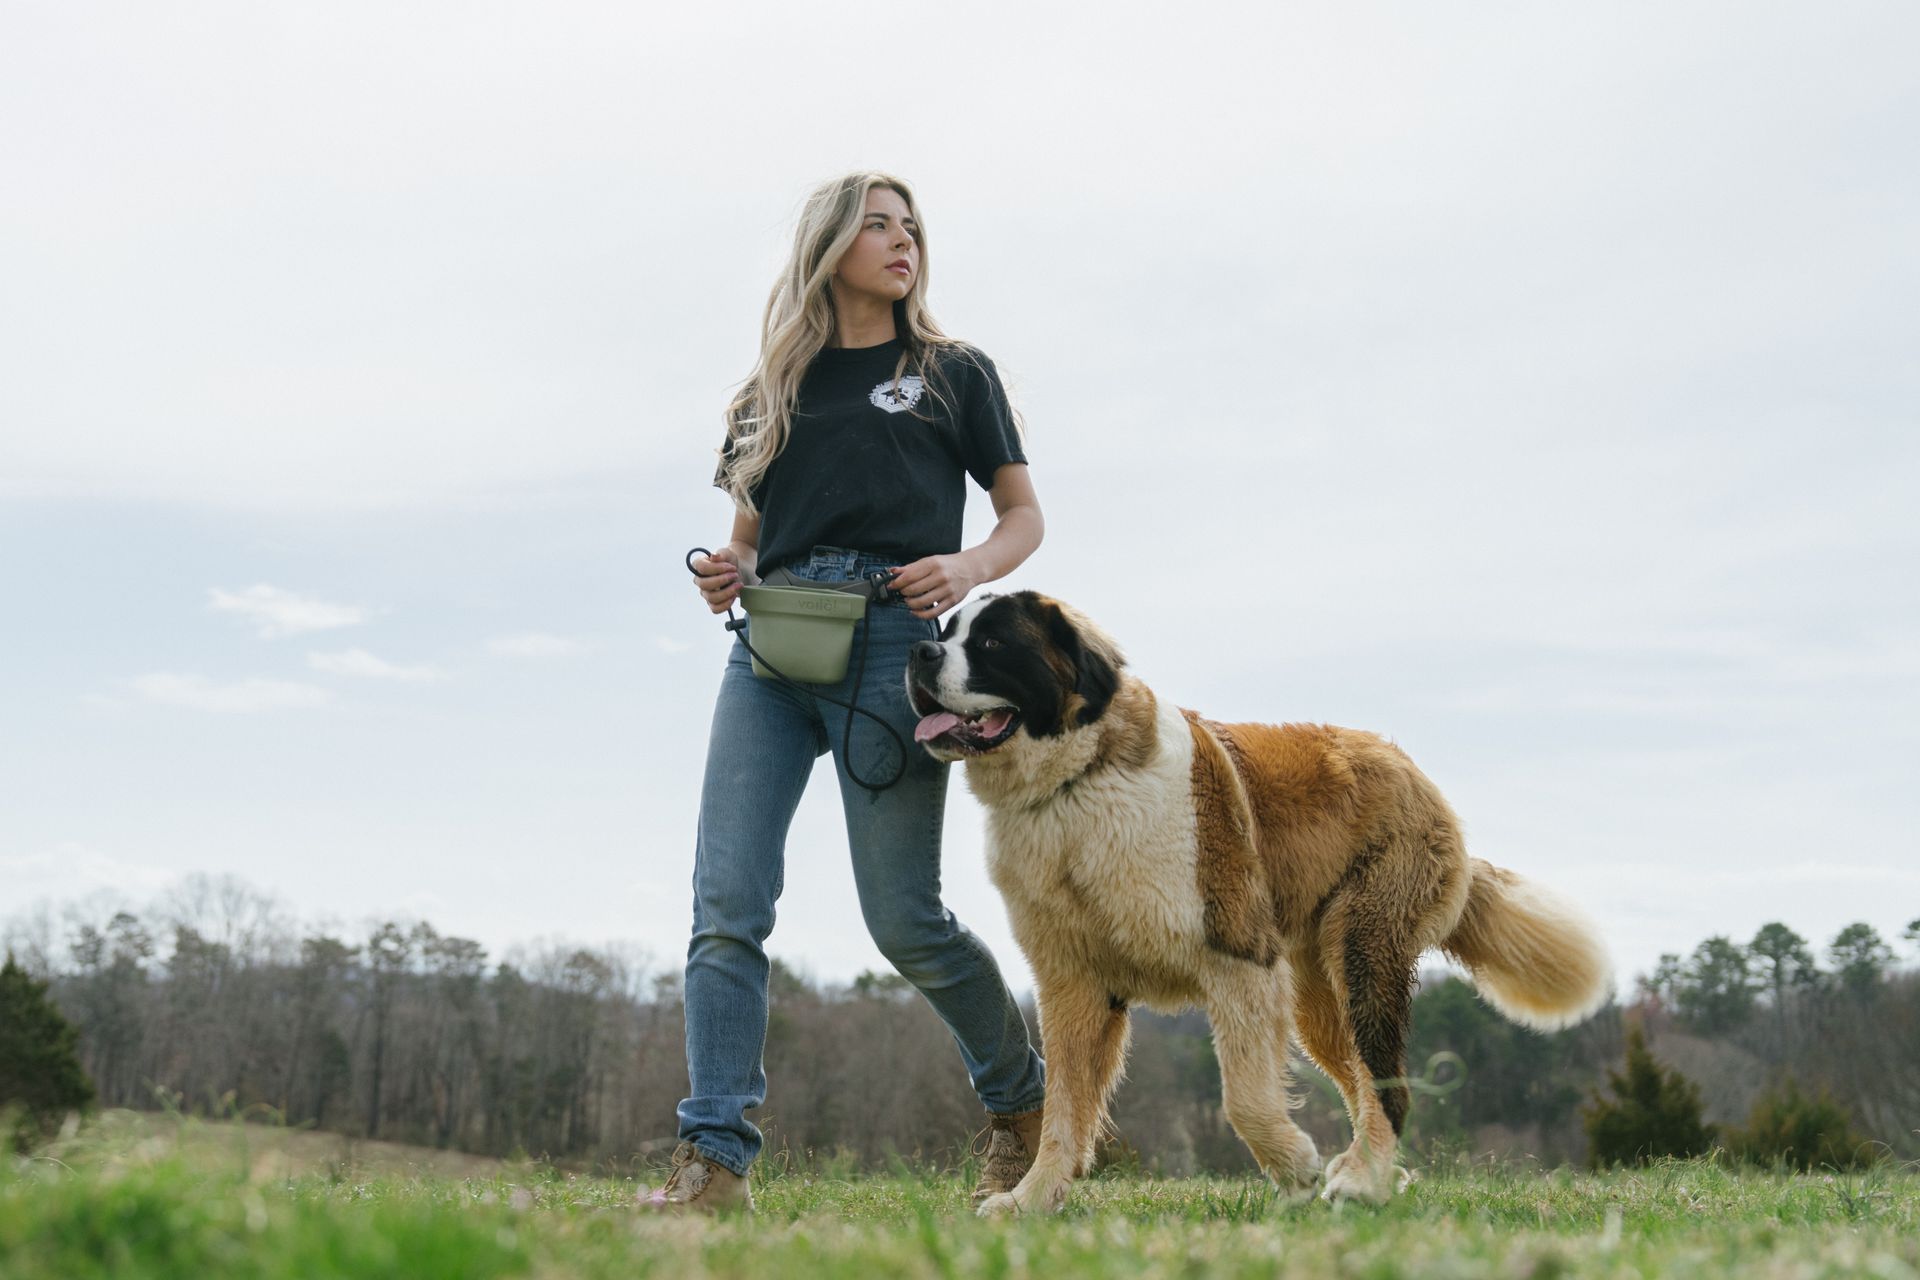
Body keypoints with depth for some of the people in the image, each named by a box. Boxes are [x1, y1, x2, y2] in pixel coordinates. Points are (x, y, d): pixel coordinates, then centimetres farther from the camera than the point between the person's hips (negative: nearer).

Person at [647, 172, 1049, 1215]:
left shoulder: (953, 373, 15)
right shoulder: (772, 390, 22)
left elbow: (1024, 515, 13)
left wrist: (968, 567, -8)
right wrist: (727, 575, 2)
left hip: (887, 634, -3)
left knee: (902, 918, -4)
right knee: (726, 904, -10)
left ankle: (1021, 1100, 20)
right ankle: (714, 1159, -10)